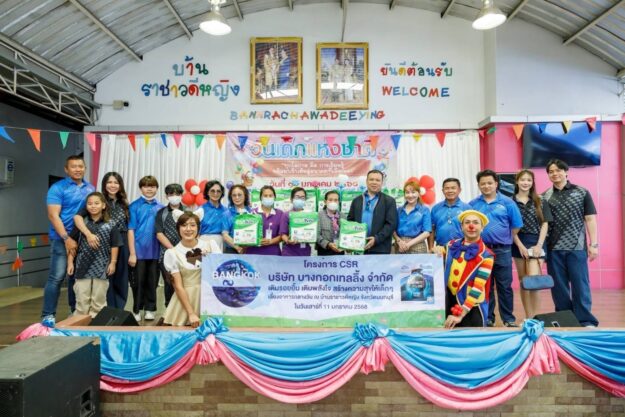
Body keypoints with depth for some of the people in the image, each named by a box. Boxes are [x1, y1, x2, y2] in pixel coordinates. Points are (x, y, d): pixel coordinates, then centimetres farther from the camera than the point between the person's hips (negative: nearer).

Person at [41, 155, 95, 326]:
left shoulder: (90, 188, 10)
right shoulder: (58, 188, -5)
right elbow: (53, 216, -12)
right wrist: (67, 238, -18)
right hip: (62, 239, -5)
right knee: (57, 277, -5)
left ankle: (76, 311, 22)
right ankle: (48, 315, 4)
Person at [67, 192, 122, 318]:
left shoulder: (110, 225, -1)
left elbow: (114, 245, 2)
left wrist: (113, 262, -2)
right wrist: (70, 262, 1)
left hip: (101, 268, 0)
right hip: (83, 267, 1)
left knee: (99, 299, 10)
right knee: (82, 299, 6)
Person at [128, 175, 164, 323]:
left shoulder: (161, 208, 4)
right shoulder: (134, 206, -4)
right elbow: (131, 230, -6)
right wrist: (132, 253, -9)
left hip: (155, 252, 2)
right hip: (139, 251, -2)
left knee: (152, 281, 11)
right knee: (138, 281, 9)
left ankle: (150, 309, 24)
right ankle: (136, 310, 22)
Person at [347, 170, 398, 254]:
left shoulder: (389, 201, 3)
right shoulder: (357, 200, 15)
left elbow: (391, 223, -5)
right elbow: (350, 220, 14)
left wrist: (376, 239, -17)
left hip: (380, 248, -3)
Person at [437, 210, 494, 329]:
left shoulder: (486, 255, -10)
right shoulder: (452, 245, 2)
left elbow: (478, 288, -17)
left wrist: (460, 314, -24)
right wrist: (437, 251, -8)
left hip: (472, 307, -4)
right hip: (449, 301, 4)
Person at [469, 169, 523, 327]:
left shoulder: (507, 202, -1)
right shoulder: (473, 204, 3)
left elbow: (516, 226, 2)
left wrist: (504, 239, 4)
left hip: (502, 251, -1)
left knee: (504, 286, 6)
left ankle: (509, 319, 19)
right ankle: (487, 318, 21)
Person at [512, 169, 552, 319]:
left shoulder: (540, 202, 5)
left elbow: (545, 224, 2)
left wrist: (539, 245, -8)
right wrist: (520, 246, -8)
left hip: (536, 243, 0)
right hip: (519, 244, 0)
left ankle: (534, 316, 0)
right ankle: (528, 316, 14)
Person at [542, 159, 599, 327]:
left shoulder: (582, 193, 3)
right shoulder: (544, 197, 7)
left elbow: (590, 219, 1)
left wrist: (593, 244, -5)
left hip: (577, 247, -2)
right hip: (554, 249, 2)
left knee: (580, 284, 1)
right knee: (558, 286, 7)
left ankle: (586, 320, 11)